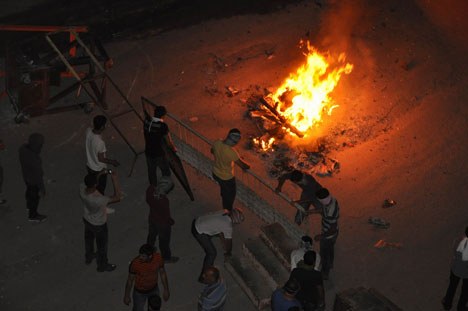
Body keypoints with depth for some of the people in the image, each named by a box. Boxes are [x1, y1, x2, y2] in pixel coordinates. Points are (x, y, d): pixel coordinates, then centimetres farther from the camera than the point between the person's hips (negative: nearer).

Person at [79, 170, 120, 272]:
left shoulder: (82, 188, -28)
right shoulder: (98, 200, -46)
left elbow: (90, 183, -3)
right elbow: (117, 198, -35)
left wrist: (100, 174, -11)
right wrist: (115, 180, -35)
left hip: (86, 220, 6)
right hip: (98, 225, -6)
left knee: (88, 239, 33)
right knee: (102, 245, 22)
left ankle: (88, 257, 61)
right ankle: (102, 265, 46)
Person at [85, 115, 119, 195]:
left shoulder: (88, 131, -18)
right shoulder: (100, 142, -39)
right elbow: (100, 159, -23)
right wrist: (112, 162, -11)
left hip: (89, 165, 7)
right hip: (99, 169, -7)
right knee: (100, 189, 20)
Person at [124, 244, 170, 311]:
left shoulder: (158, 257, -27)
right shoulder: (135, 263, -35)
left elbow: (162, 273, -8)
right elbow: (130, 279, -17)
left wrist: (166, 290, 0)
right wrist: (126, 296, -4)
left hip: (154, 289, 3)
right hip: (139, 291, -3)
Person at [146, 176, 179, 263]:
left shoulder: (150, 189, -24)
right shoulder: (164, 201, -41)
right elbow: (166, 215, -25)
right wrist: (171, 221, -5)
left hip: (151, 219, 6)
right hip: (162, 223, -6)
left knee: (151, 236, 32)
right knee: (164, 241, 21)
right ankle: (166, 258, 46)